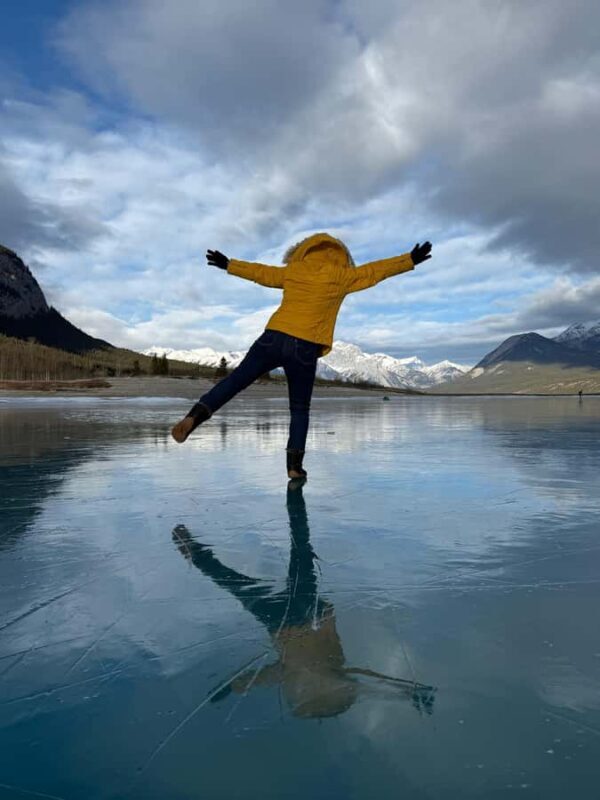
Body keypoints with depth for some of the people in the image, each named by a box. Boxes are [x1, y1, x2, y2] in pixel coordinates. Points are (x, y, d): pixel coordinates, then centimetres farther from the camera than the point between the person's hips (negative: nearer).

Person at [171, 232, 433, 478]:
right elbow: (375, 270, 13)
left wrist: (228, 264, 40)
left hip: (273, 338, 2)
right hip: (304, 349, -2)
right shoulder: (340, 276, 7)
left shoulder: (293, 271, 15)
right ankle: (294, 464, 5)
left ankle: (194, 416, -9)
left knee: (235, 380, 8)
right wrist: (410, 260, 24)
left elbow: (260, 271, 26)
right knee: (300, 409, 10)